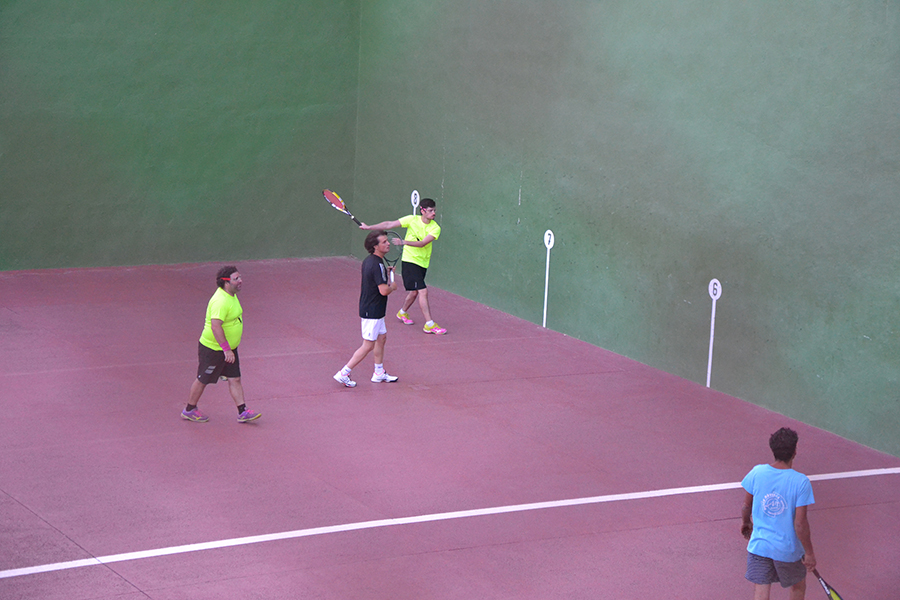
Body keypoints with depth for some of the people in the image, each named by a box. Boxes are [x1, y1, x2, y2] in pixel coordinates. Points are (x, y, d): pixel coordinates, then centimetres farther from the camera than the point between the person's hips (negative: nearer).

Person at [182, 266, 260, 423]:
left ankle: (242, 412, 7)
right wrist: (226, 350, -32)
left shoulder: (232, 295, 7)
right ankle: (189, 410, 22)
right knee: (203, 380, 6)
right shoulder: (220, 301, -27)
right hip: (213, 349, -9)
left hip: (228, 348, 9)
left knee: (235, 379, 6)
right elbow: (215, 326, -33)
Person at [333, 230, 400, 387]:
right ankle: (343, 373, 2)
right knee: (368, 346, -2)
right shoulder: (377, 265, -24)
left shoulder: (368, 261, 6)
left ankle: (379, 374, 28)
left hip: (368, 308, 10)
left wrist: (387, 274, 12)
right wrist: (392, 286, -7)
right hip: (372, 312, -10)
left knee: (381, 338, 20)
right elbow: (384, 290, -27)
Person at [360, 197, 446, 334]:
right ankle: (429, 324, -12)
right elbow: (389, 225, -3)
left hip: (423, 263, 4)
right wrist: (369, 227, -2)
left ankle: (403, 313, 43)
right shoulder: (412, 220, -9)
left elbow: (422, 243, -20)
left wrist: (404, 242, -32)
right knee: (423, 291, -13)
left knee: (414, 291, 14)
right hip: (409, 260, -4)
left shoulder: (435, 228, -7)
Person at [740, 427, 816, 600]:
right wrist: (809, 553, -6)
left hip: (758, 545, 2)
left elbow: (746, 506, 3)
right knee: (798, 585, 25)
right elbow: (800, 523, -18)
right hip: (788, 550, -2)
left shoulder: (756, 473, -10)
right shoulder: (801, 482, -19)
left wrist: (745, 522, 26)